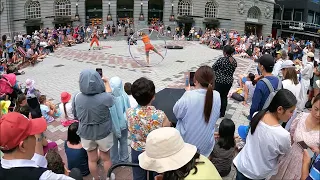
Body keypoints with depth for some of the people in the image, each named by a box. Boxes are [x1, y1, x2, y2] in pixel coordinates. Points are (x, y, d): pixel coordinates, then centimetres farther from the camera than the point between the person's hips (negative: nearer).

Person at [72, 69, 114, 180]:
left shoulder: (76, 97, -20)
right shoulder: (104, 97, -28)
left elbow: (76, 115, -4)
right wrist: (106, 82, 13)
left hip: (86, 133, 2)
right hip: (103, 133, -2)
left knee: (92, 159, 23)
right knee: (106, 158, 22)